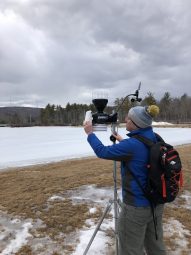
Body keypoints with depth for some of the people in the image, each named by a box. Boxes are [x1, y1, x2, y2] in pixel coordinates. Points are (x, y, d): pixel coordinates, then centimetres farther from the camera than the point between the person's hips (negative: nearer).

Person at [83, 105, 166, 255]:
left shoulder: (132, 145, -25)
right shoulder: (156, 140, -1)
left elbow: (102, 152, -14)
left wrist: (90, 133, 0)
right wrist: (123, 142, 27)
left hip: (136, 207, -8)